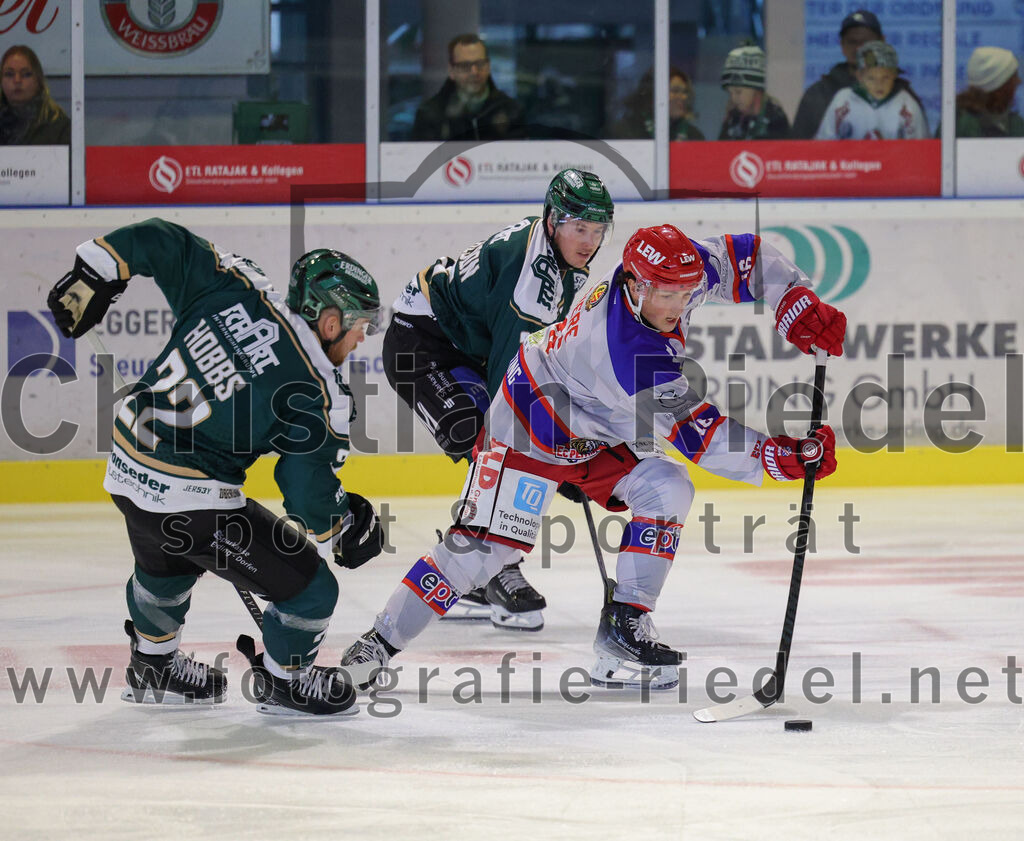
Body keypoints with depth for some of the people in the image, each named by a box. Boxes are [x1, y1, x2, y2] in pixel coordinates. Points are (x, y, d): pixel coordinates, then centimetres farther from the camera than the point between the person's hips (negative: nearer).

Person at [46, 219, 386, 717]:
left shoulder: (235, 288, -3)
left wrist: (92, 275, 12)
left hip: (127, 469, 8)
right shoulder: (317, 396, -16)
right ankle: (283, 681, 30)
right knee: (307, 587, 6)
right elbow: (309, 491, -14)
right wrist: (342, 531, 4)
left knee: (166, 566, 37)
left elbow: (159, 242, 1)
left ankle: (153, 666, 58)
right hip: (190, 500, -7)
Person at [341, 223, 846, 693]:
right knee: (483, 543, -15)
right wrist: (777, 458, -38)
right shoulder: (630, 355, -39)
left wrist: (800, 310, -17)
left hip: (597, 436, 8)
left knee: (667, 491, -10)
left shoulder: (673, 270, -19)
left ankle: (623, 629, -5)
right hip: (532, 423, -8)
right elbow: (695, 434, -35)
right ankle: (379, 644, -5)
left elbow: (746, 258, -5)